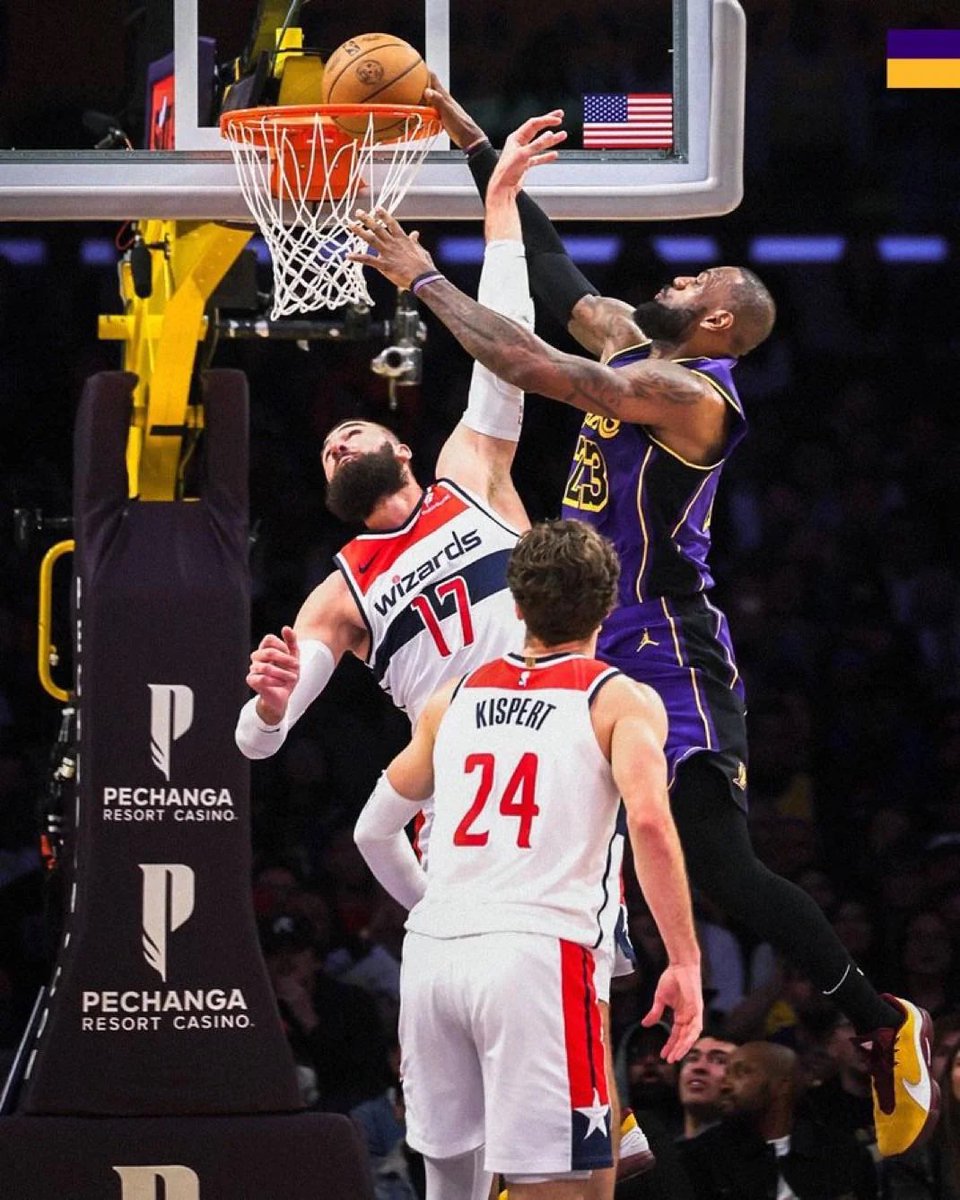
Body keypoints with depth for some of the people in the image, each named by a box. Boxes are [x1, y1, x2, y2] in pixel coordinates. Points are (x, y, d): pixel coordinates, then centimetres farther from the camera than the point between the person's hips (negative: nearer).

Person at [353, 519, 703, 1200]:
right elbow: (649, 820, -12)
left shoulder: (455, 699, 19)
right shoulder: (621, 701, 5)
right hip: (537, 955, -5)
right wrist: (685, 961, -10)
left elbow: (374, 830, 25)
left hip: (434, 953, 5)